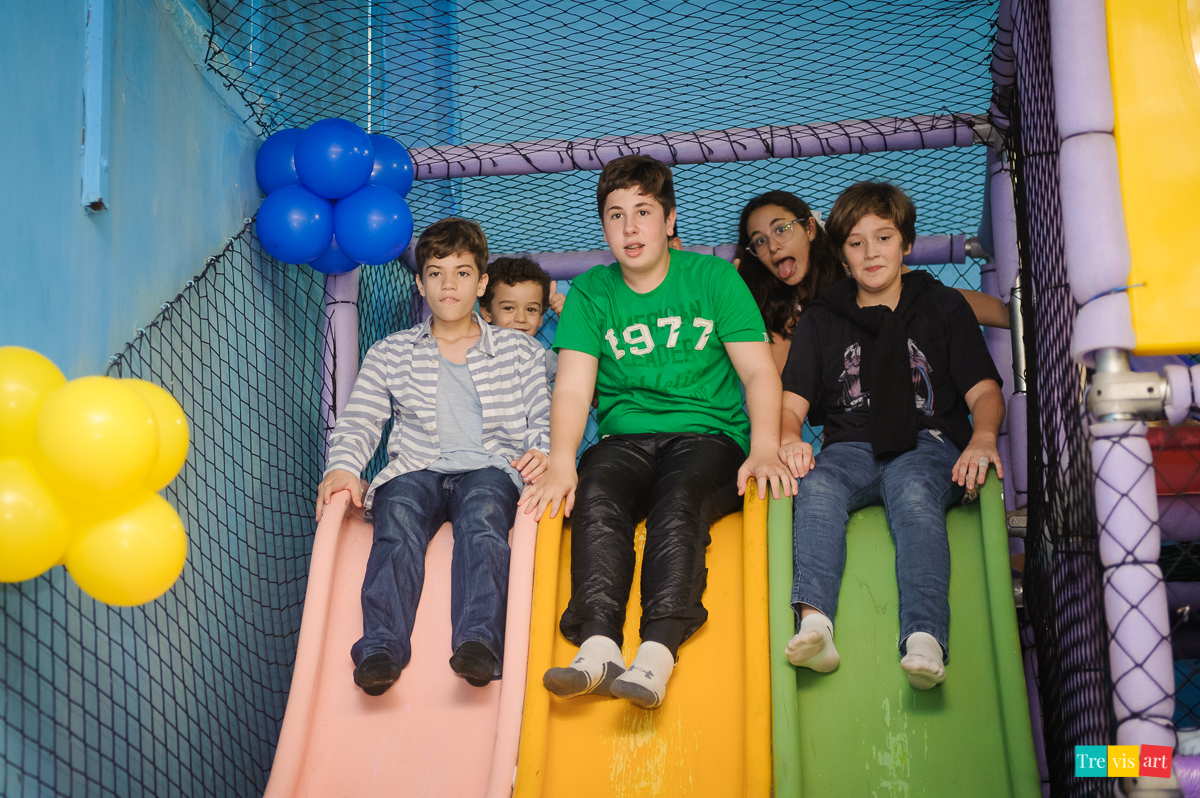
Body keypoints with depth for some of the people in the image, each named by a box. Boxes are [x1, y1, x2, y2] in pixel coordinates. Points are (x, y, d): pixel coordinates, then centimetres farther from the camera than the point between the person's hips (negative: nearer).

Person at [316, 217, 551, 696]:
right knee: (397, 526, -34)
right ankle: (381, 648, -50)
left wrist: (543, 452, -9)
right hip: (416, 470, 1)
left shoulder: (520, 351, 22)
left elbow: (545, 419, 15)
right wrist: (342, 467, -8)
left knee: (480, 519, -37)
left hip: (490, 468, -1)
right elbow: (358, 422, 14)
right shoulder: (390, 355, 23)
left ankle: (479, 643, -55)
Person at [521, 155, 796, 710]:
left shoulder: (714, 278, 9)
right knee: (596, 500, -32)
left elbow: (759, 372, 2)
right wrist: (561, 463, -18)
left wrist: (764, 449, -17)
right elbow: (573, 387, 1)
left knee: (678, 502, -34)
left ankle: (657, 652, -47)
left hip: (709, 436, -1)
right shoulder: (589, 293, 12)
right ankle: (598, 646, -45)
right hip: (625, 440, 2)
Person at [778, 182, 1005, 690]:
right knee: (815, 484, -34)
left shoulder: (943, 308, 17)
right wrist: (789, 438, -13)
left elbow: (984, 391, 9)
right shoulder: (820, 320, 20)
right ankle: (814, 622, -52)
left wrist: (983, 438, -14)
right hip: (853, 449, 2)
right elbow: (791, 402, 12)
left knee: (913, 493, -37)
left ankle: (924, 641, -54)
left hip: (927, 444, -1)